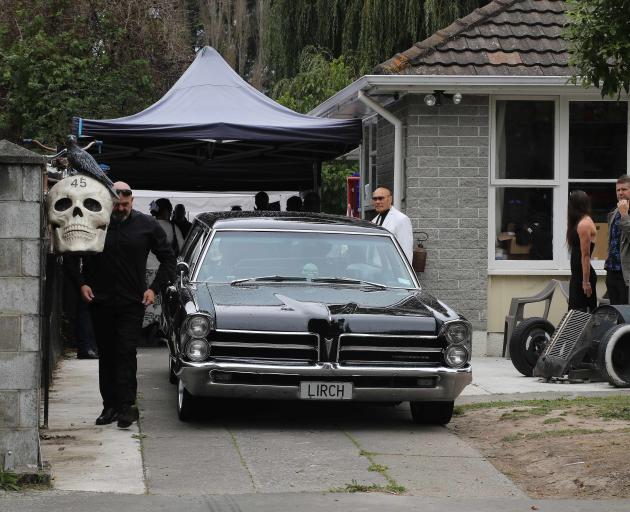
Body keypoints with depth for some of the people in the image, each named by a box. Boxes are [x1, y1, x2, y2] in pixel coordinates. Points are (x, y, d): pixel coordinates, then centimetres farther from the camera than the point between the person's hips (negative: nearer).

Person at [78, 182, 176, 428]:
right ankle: (110, 405, 13)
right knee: (106, 355, 7)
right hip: (100, 302, 2)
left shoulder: (146, 225, 1)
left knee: (126, 353, -10)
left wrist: (154, 288, -1)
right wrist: (82, 283, -1)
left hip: (131, 303, -2)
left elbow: (168, 259, 9)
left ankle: (126, 405, -11)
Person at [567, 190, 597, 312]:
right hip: (578, 274, 10)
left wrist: (586, 281, -19)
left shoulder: (583, 224, -15)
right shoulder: (585, 222, 14)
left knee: (579, 311, -8)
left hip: (583, 274, -10)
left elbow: (585, 255, -18)